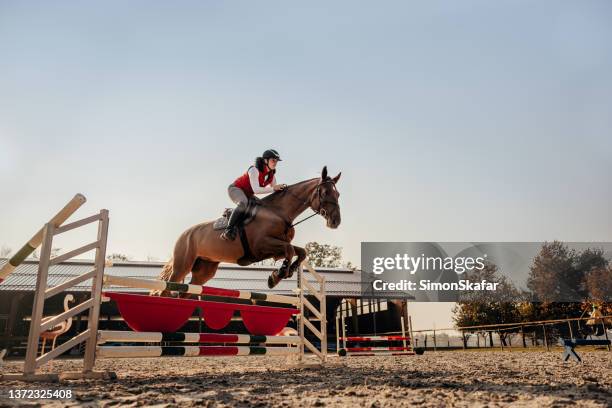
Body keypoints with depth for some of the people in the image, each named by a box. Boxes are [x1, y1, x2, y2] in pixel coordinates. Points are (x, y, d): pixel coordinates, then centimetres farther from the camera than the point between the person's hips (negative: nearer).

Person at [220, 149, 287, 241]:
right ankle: (228, 230, -35)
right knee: (243, 203, -37)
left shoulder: (272, 175, -3)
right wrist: (273, 188, -37)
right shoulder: (254, 170, -25)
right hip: (235, 189, -8)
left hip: (248, 194, 9)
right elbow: (256, 190, -34)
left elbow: (275, 189, 3)